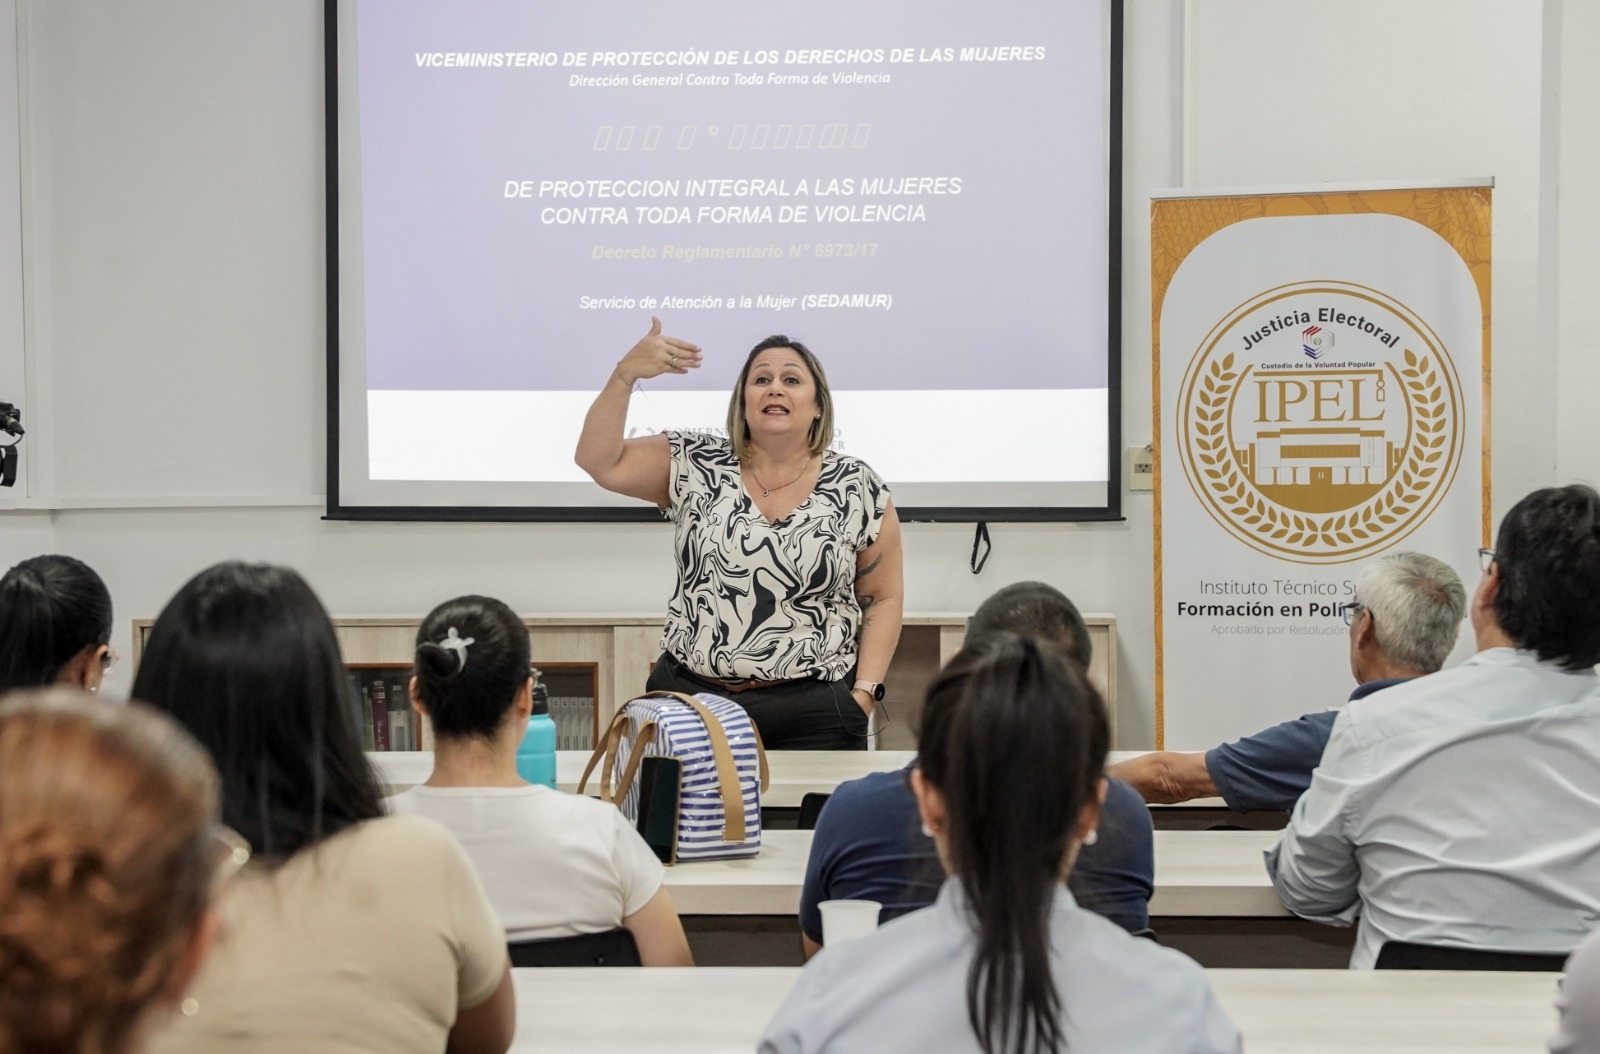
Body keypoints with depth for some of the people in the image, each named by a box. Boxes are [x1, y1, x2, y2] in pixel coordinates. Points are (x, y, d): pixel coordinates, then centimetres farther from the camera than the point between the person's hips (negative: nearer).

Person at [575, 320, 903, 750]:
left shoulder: (857, 488, 2)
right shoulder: (693, 466, 5)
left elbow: (883, 598, 6)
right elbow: (599, 462, -4)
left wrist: (864, 692, -3)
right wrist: (626, 374, -14)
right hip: (690, 698, 1)